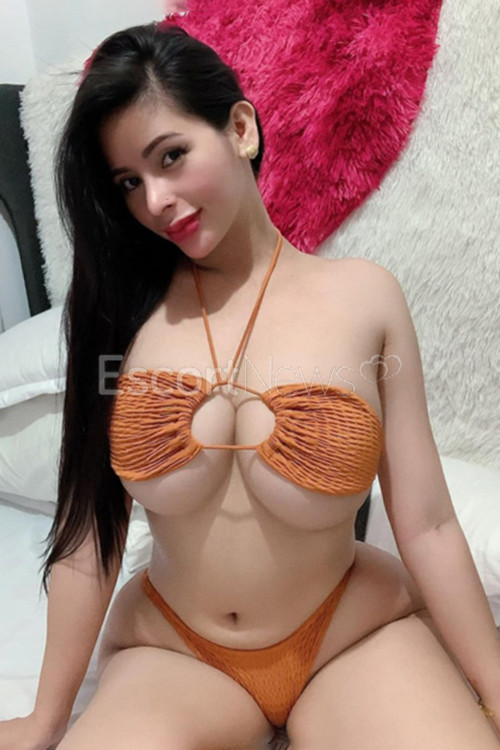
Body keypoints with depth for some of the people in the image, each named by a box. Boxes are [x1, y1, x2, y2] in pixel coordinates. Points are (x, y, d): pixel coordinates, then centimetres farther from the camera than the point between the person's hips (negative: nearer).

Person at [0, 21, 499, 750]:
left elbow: (427, 526, -8)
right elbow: (88, 525, -6)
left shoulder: (364, 297, -9)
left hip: (354, 637, 0)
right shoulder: (121, 308, -6)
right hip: (171, 650, 1)